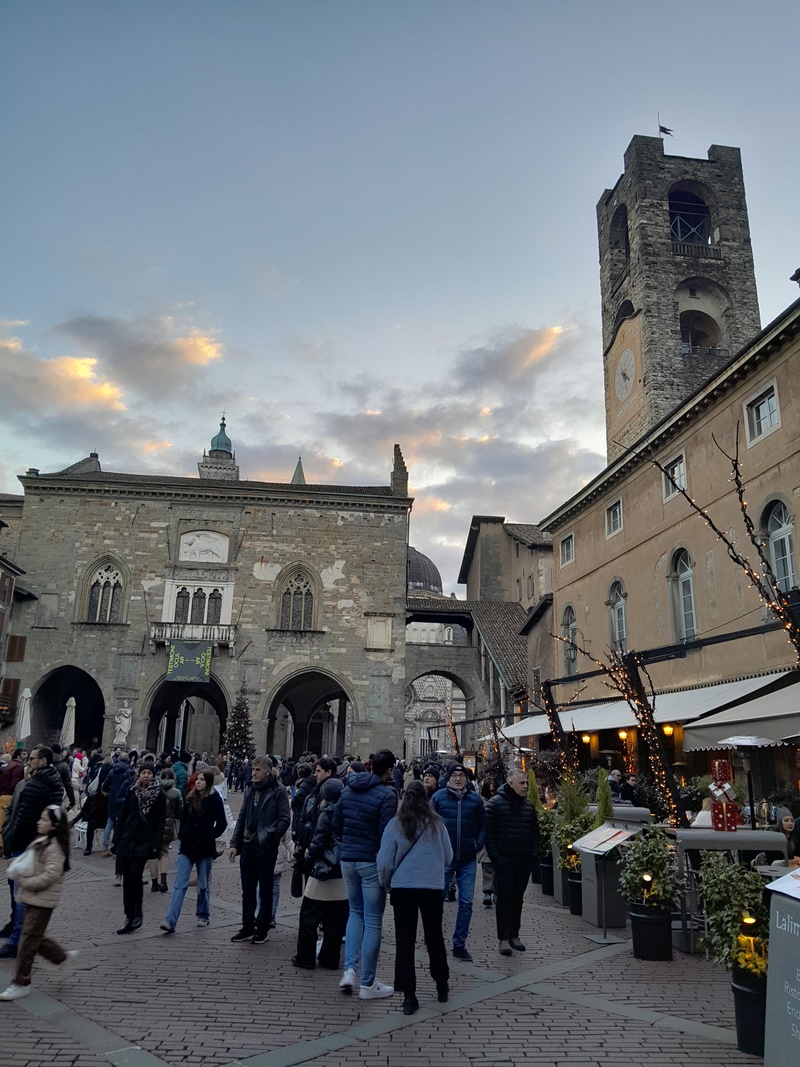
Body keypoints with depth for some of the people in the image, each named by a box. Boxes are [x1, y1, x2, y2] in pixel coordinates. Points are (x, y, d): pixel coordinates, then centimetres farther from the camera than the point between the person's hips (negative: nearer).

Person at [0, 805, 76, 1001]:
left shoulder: (54, 847, -20)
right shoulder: (40, 842, 9)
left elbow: (50, 875, -25)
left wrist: (25, 883, -19)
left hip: (43, 901, -9)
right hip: (32, 898, 9)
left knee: (28, 941, -1)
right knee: (35, 937, 18)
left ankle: (21, 984, 10)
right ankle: (62, 956, 35)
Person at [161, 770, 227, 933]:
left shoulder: (215, 800, -6)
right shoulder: (190, 798, 7)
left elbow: (221, 824, -5)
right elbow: (183, 819, 15)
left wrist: (209, 837, -13)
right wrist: (182, 836, 4)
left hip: (205, 848, -3)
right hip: (187, 847, 3)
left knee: (203, 885, 11)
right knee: (180, 884, -4)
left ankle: (203, 915, 27)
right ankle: (170, 921, -8)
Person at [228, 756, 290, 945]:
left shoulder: (278, 791, -9)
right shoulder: (250, 790, 11)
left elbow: (284, 820, -11)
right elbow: (242, 818, 13)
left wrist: (270, 837, -18)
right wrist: (234, 844, 8)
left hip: (266, 848, -6)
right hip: (247, 846, 6)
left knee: (265, 890, 6)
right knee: (247, 890, 14)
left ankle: (263, 929, 18)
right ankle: (248, 927, 25)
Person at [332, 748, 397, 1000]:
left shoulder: (348, 791, 5)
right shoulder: (386, 795, -15)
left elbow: (336, 825, 9)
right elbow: (386, 835, -17)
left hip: (348, 860, 6)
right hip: (372, 863, -6)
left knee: (355, 912, 22)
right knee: (373, 921, 5)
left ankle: (349, 970, 13)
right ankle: (368, 984, 13)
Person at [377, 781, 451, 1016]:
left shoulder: (395, 825, -7)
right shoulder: (437, 824, -4)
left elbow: (385, 862, -3)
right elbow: (449, 857, 6)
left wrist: (386, 883, 15)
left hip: (402, 887, -1)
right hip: (432, 887, 1)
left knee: (405, 941, 7)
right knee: (434, 937, 17)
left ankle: (409, 996, 8)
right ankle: (442, 986, 30)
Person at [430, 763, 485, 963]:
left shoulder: (475, 799, 5)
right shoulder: (439, 796, -1)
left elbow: (482, 825, 12)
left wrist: (478, 845, 0)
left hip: (468, 859, 2)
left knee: (466, 902, 5)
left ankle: (459, 944, 16)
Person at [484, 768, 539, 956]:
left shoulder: (528, 806, 9)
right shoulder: (496, 803, -8)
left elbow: (535, 832, 16)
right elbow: (488, 831, -9)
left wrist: (534, 853, 5)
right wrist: (494, 856, -13)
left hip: (524, 862, 5)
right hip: (504, 861, -5)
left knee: (518, 898, 12)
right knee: (505, 897, -2)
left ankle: (514, 935, 22)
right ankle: (504, 938, 5)